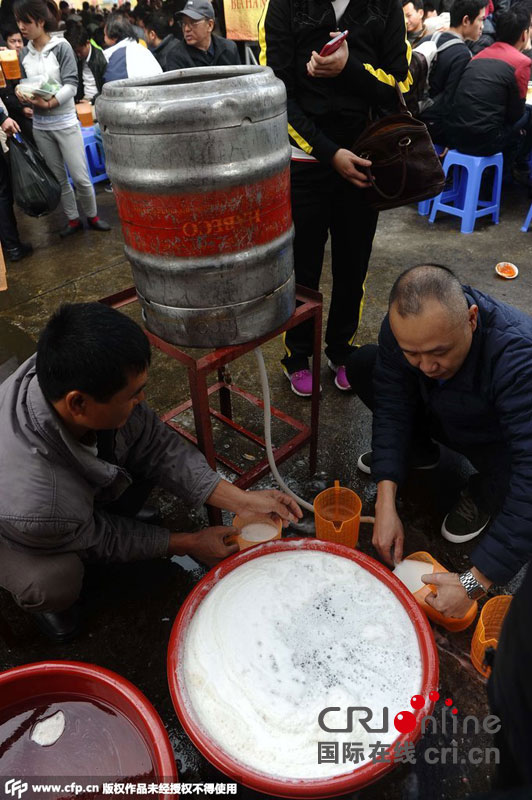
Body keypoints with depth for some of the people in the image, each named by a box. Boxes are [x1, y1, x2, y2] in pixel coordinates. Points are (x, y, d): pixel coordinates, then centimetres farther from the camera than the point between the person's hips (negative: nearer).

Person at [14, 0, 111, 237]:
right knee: (58, 177, 9)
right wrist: (21, 92, -10)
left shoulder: (61, 46, -6)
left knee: (80, 176, -5)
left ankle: (92, 217, 14)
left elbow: (71, 85, -13)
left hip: (64, 122, -4)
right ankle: (73, 219, 20)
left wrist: (49, 103, -21)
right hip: (40, 126, 4)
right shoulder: (24, 54, 7)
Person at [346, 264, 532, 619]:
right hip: (444, 414, 5)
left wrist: (475, 582, -43)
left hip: (503, 439, -4)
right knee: (363, 363, -12)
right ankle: (420, 452, 9)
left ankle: (483, 493, 1)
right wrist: (385, 504, -30)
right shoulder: (403, 325, -27)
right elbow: (392, 408, -21)